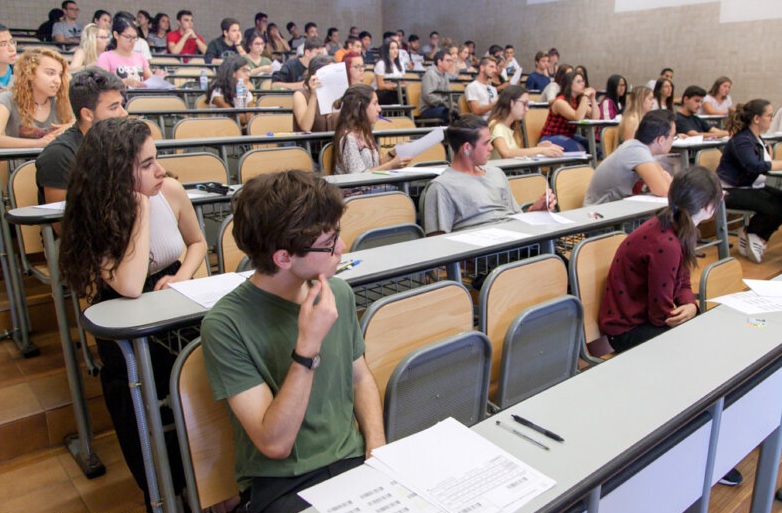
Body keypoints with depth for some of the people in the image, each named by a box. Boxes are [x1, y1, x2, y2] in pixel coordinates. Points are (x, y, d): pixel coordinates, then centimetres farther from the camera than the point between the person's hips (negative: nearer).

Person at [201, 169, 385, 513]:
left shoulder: (339, 293, -1)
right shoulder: (226, 325, -17)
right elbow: (275, 444, -17)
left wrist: (377, 449, -2)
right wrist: (308, 346, -26)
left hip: (353, 461, 4)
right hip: (279, 484, -4)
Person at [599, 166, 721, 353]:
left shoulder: (678, 228, -1)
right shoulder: (666, 244, -29)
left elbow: (682, 284, 6)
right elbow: (662, 314, -21)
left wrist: (691, 305, -13)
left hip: (646, 313, 9)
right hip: (627, 329, -9)